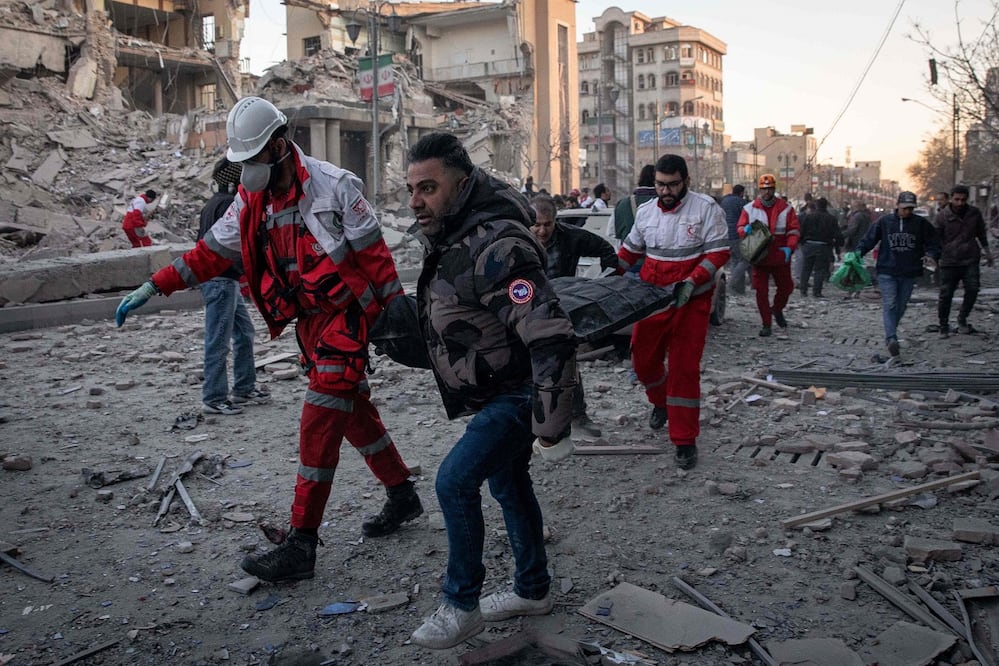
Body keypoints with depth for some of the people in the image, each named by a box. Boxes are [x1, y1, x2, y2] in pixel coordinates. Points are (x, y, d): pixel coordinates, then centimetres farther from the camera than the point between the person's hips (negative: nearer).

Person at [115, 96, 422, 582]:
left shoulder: (334, 186, -15)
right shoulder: (251, 201, 4)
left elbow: (375, 255, -13)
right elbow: (211, 252, 7)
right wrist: (152, 287, 0)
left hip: (346, 315, -7)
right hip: (308, 321, 7)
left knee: (318, 423, -11)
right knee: (353, 412, 16)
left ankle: (301, 545, -7)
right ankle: (402, 496, 34)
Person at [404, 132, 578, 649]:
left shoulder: (496, 248, -31)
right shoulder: (448, 234, 1)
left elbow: (552, 341, -36)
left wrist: (551, 429, -30)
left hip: (520, 393, -10)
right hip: (497, 392, 10)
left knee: (455, 480, -15)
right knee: (507, 481, 20)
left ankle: (461, 606, 4)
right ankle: (532, 590, 39)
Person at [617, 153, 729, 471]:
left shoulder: (706, 208, -8)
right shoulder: (645, 211, 6)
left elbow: (718, 252, -12)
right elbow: (630, 249, 18)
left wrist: (690, 282, -24)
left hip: (691, 302, -5)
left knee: (684, 368, -5)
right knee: (643, 359, 11)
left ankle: (685, 441, 5)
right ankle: (660, 402, 45)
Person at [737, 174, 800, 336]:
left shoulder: (786, 208, 2)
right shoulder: (749, 208, 2)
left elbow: (794, 231, 1)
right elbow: (740, 228, 5)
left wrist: (789, 247, -15)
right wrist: (745, 230, -20)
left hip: (780, 257, 1)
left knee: (786, 287, 13)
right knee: (761, 291, -1)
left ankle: (777, 309, 44)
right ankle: (766, 325, 9)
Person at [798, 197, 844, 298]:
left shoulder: (808, 217, 0)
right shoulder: (832, 219, -1)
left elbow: (801, 233, -1)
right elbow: (838, 235, -3)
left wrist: (802, 244, 10)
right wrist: (837, 250, 3)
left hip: (808, 245, 1)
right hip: (824, 247, -1)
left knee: (806, 269, 12)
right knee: (820, 270, 5)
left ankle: (803, 289, 11)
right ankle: (817, 291, 1)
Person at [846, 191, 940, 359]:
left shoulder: (921, 223, 2)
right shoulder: (884, 221, 0)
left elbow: (933, 243, 5)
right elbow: (869, 238, 3)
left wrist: (932, 255, -15)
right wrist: (859, 251, -13)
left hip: (909, 273, 2)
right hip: (887, 271, -2)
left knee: (901, 306, 12)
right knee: (889, 304, -13)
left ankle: (890, 334, 28)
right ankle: (891, 338, -21)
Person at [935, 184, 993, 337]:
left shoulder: (975, 213, 3)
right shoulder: (943, 216, -5)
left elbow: (981, 233, 18)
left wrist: (987, 251, 19)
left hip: (971, 260, 2)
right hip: (949, 261, -2)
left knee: (972, 290, -7)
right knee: (945, 294, 0)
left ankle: (962, 319, 13)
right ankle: (944, 326, 13)